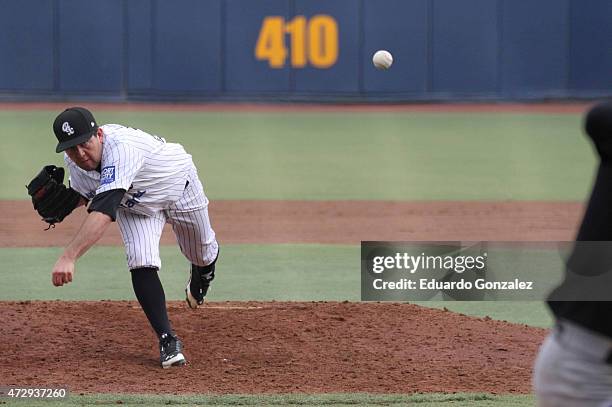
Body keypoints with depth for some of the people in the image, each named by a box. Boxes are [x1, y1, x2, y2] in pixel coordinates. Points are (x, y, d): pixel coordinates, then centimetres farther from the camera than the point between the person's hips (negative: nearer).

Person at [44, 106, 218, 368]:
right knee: (142, 264, -20)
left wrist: (69, 257, -73)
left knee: (203, 254, 21)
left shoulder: (121, 148, -51)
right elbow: (82, 195, -3)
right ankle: (168, 341, -10)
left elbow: (103, 211, -63)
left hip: (178, 185, -4)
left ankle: (201, 277, 58)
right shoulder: (75, 160, -27)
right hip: (134, 203, 4)